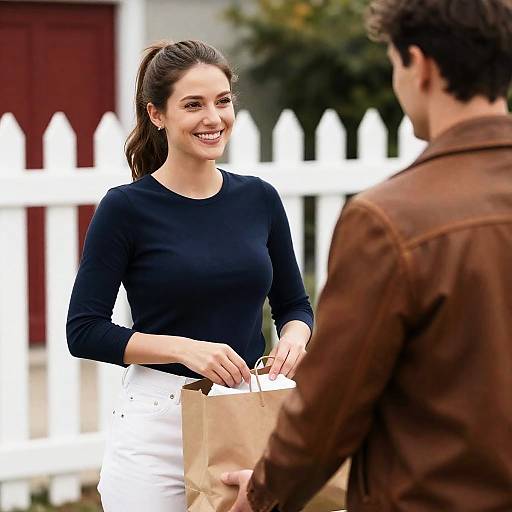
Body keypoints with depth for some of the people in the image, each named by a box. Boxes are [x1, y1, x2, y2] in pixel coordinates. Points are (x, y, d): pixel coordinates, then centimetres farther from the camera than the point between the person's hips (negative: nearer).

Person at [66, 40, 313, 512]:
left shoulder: (259, 199, 5)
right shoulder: (126, 207, -7)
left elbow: (294, 305, 14)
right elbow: (84, 331, -8)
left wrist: (294, 338, -9)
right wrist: (185, 348, -19)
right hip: (158, 421, -3)